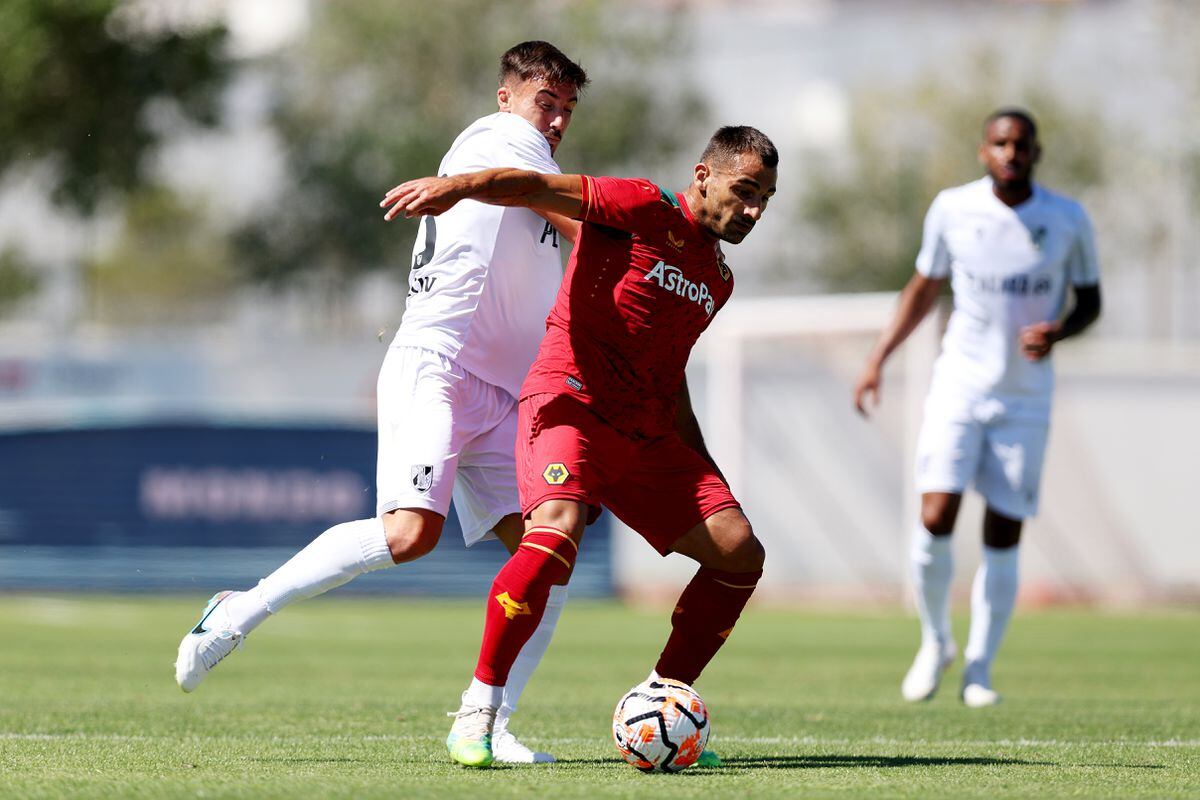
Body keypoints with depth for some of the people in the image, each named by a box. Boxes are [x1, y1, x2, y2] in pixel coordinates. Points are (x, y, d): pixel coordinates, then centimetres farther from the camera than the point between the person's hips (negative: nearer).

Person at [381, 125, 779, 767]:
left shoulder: (718, 280, 20)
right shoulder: (646, 211, -3)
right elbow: (537, 188, -13)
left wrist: (705, 473, 30)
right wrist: (459, 185, -32)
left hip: (646, 436, 8)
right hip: (570, 400, -8)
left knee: (739, 552, -4)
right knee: (557, 533, -32)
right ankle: (477, 712, -21)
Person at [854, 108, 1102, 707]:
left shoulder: (1068, 221, -5)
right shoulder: (952, 209, -3)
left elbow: (1089, 300, 6)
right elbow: (925, 287, 11)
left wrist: (1058, 331, -15)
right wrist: (879, 357, 7)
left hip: (1025, 399, 0)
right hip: (959, 387, 0)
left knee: (1003, 539, 0)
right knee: (935, 520, -14)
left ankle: (979, 669, 15)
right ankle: (935, 642, 10)